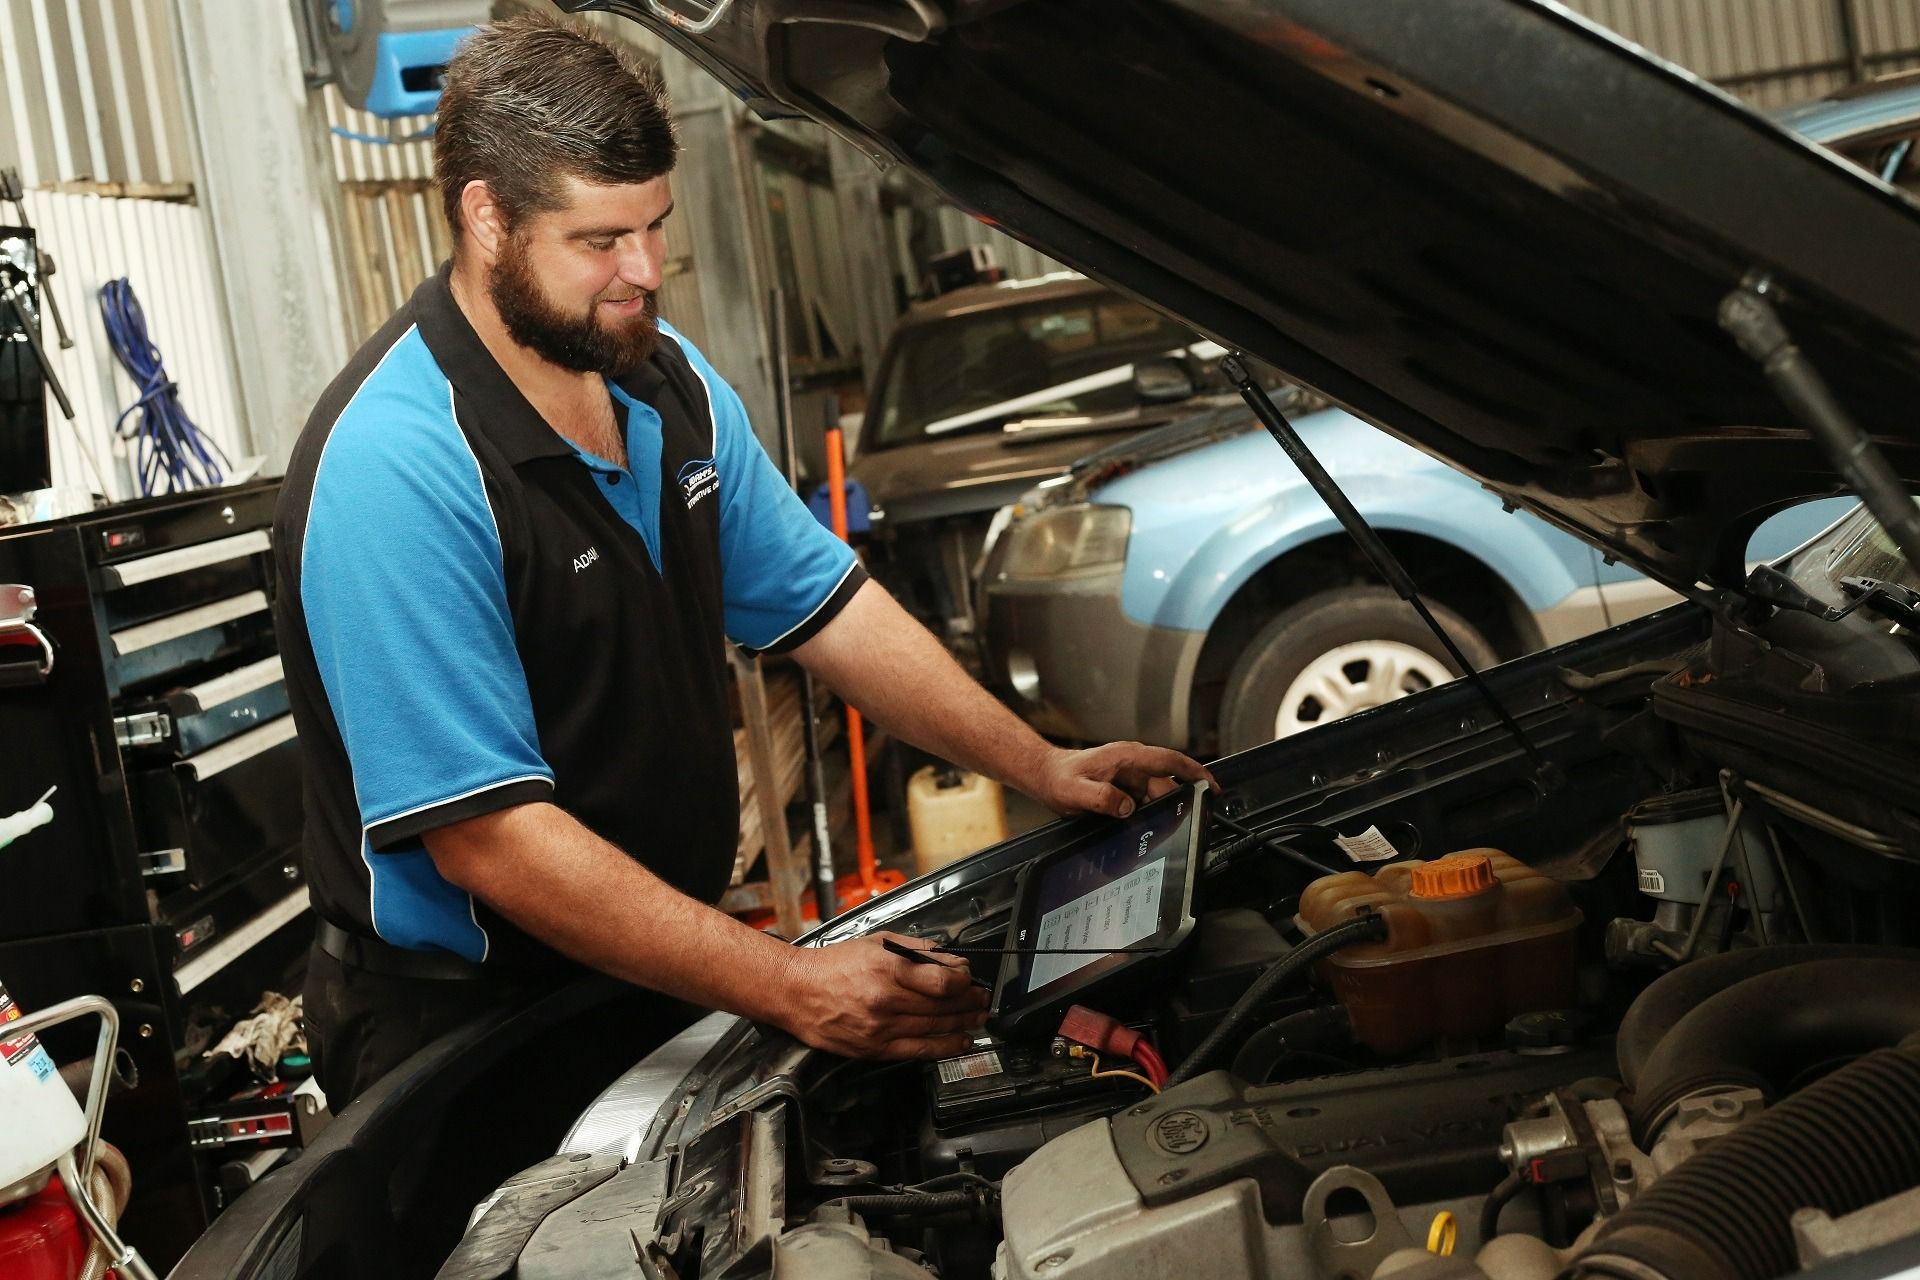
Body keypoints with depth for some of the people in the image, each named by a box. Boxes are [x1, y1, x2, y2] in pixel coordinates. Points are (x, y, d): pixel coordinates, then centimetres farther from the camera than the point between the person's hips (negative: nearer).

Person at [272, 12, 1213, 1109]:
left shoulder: (668, 381, 0)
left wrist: (1044, 767, 0)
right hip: (466, 1030, -7)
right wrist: (795, 990, -30)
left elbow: (825, 603, 8)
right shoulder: (392, 472, -27)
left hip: (665, 979, 8)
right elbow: (489, 840, -29)